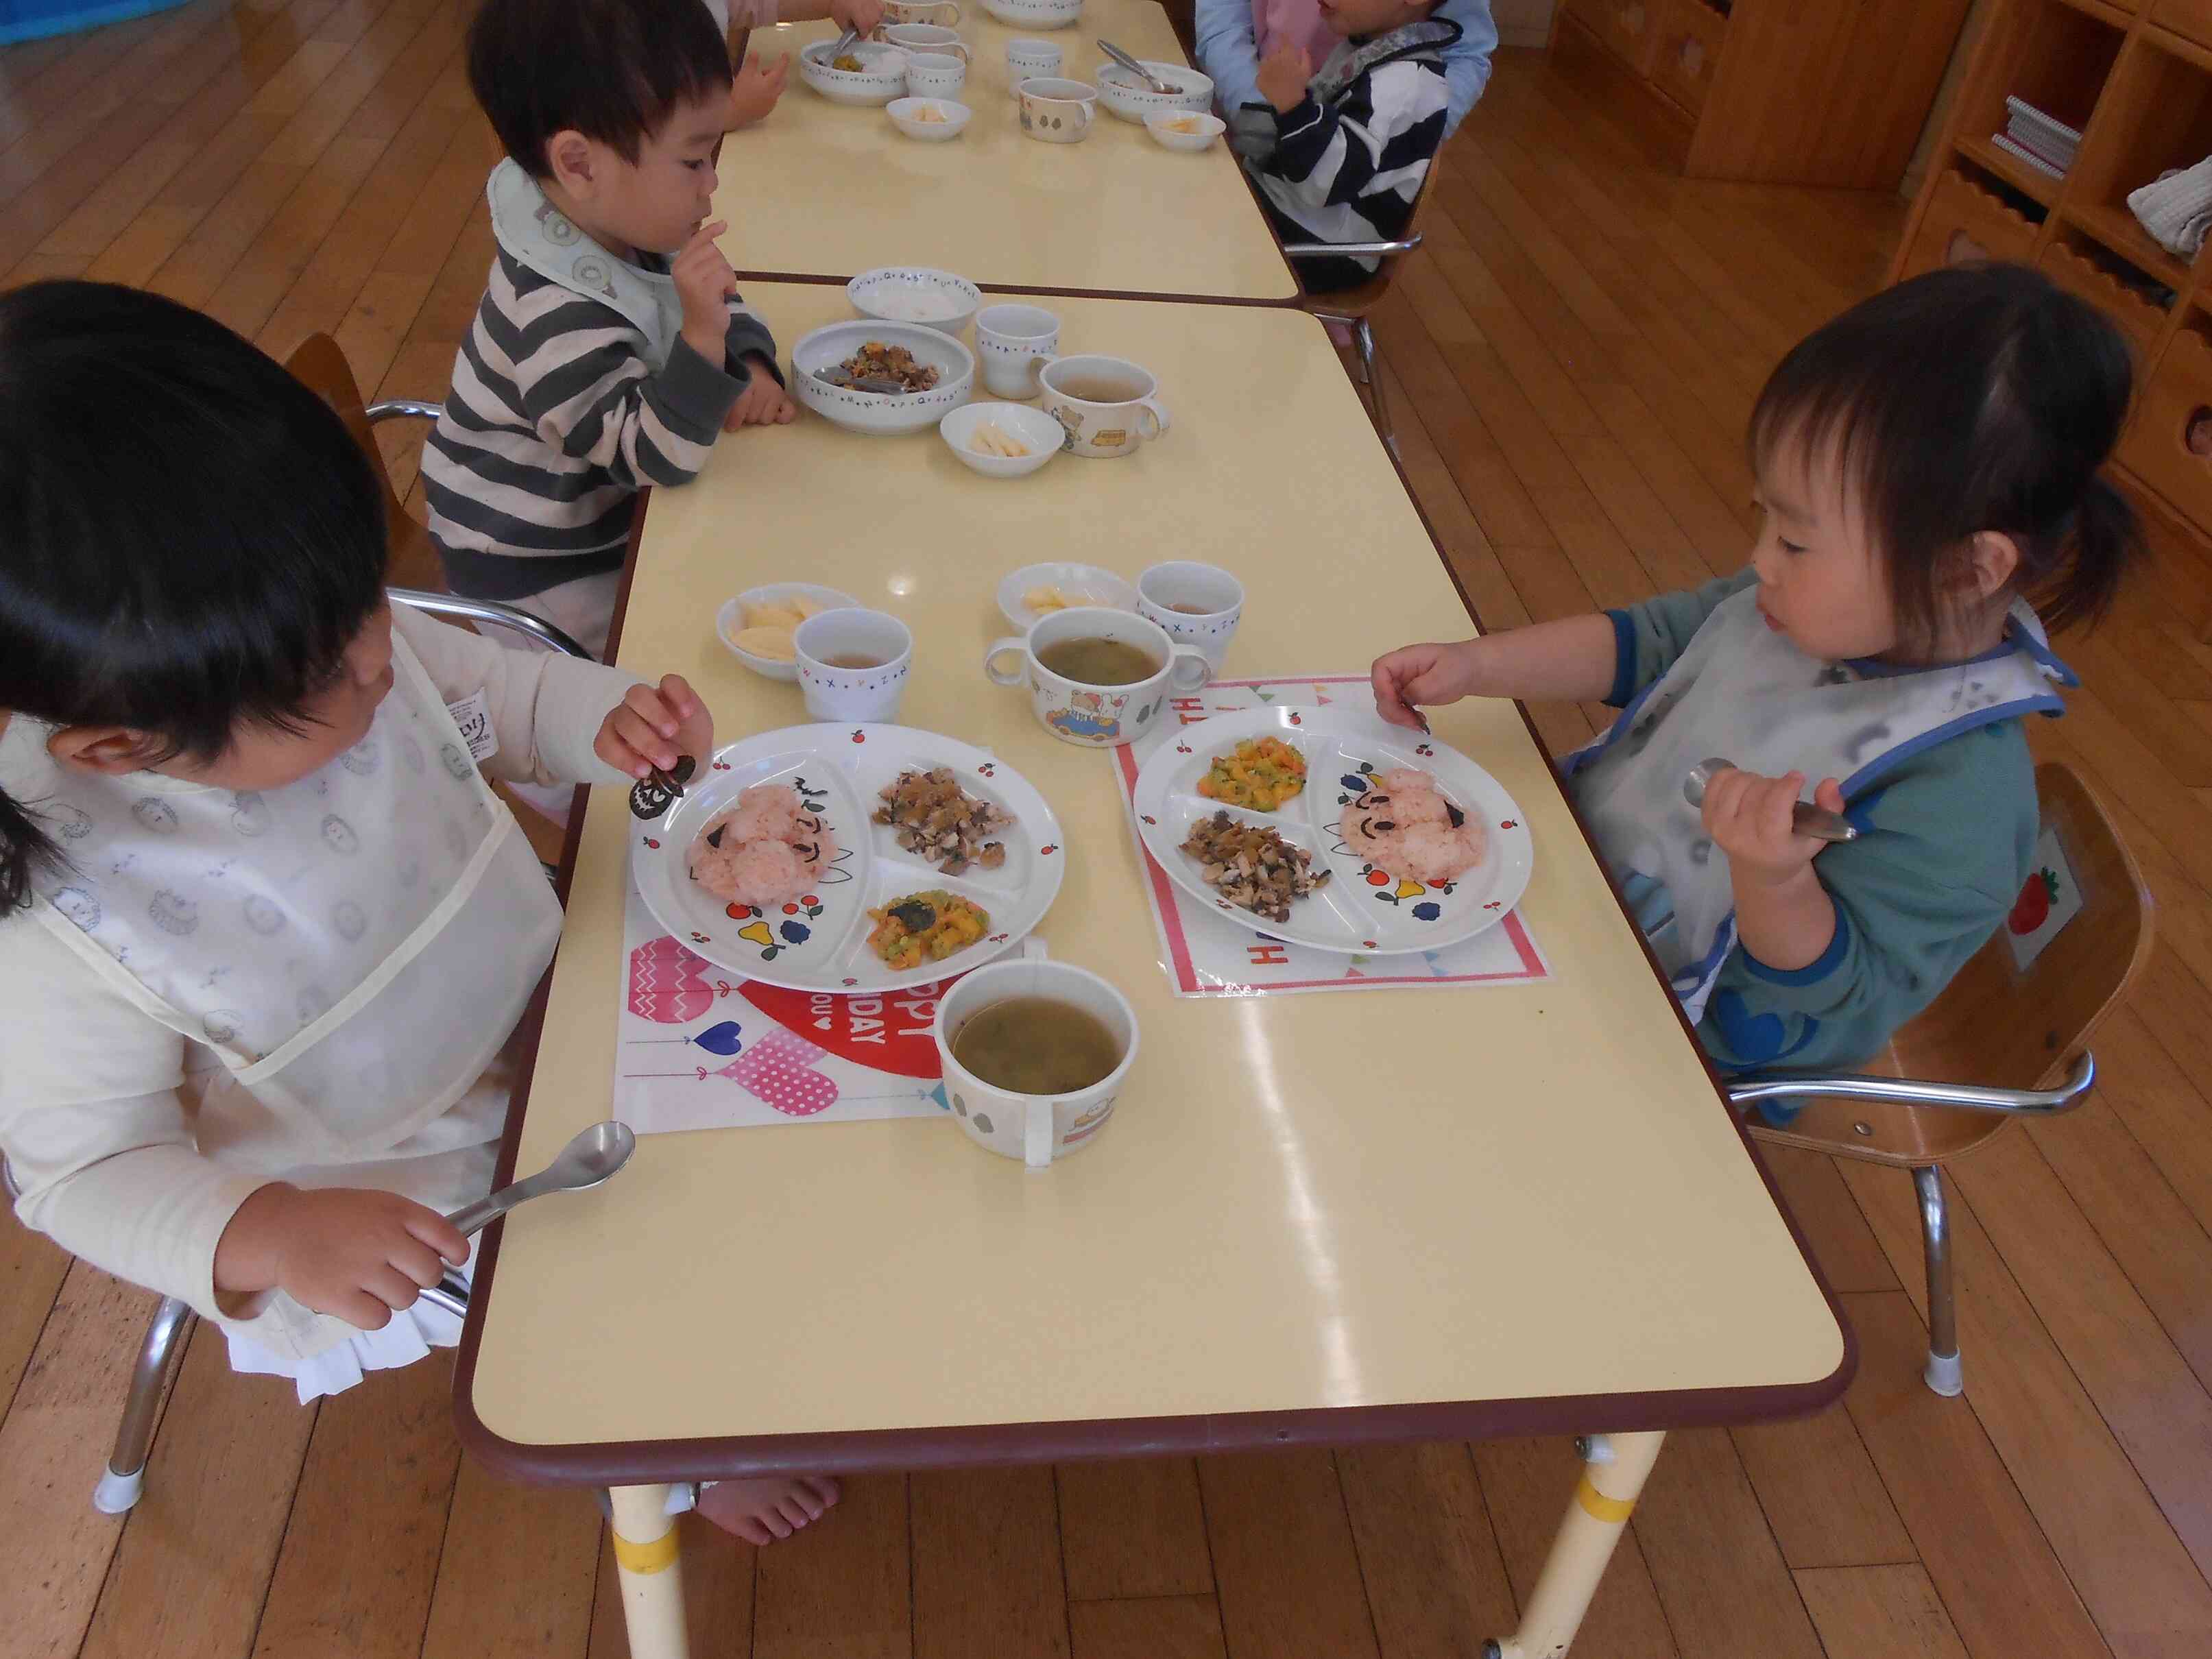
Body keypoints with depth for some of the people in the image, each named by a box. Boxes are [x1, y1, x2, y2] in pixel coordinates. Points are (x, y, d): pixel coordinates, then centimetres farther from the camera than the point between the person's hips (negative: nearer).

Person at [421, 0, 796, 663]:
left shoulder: (624, 233, -8)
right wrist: (702, 334, -43)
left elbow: (722, 307, 9)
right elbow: (659, 456, -31)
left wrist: (749, 364, -12)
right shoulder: (557, 320, -34)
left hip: (605, 523, 8)